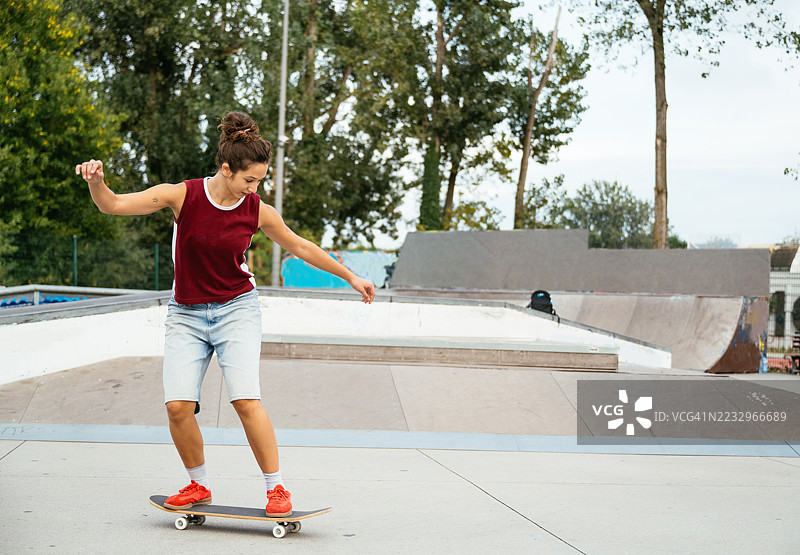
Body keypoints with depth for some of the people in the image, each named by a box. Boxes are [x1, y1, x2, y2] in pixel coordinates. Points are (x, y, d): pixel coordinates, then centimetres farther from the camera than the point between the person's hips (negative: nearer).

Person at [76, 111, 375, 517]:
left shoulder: (258, 212, -7)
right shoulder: (182, 195, -12)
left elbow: (300, 247, 10)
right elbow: (111, 205, -12)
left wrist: (350, 277, 16)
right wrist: (96, 181, -34)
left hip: (236, 309, 0)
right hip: (186, 314, 1)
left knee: (246, 399, -18)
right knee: (178, 405, -13)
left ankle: (276, 488, -5)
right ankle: (198, 485, 10)